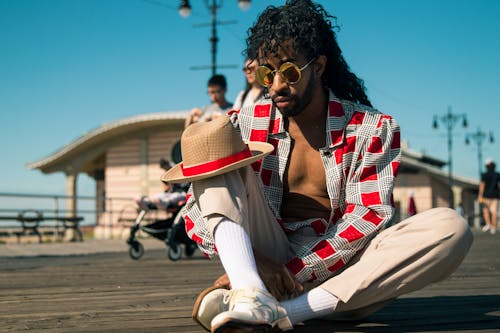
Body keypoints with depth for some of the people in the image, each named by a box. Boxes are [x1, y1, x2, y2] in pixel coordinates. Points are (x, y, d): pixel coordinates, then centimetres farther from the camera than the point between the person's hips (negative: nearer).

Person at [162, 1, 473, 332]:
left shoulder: (373, 129, 3)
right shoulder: (246, 125, 8)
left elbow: (369, 217, -7)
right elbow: (198, 208, 0)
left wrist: (292, 270, -19)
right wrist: (252, 260, -19)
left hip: (341, 270, 0)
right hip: (260, 265, 1)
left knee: (450, 227, -26)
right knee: (209, 139, -12)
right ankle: (250, 293, -38)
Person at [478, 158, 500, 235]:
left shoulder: (484, 175, -8)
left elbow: (482, 186, -12)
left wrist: (480, 196, -10)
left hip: (486, 195, -3)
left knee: (485, 210, 15)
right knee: (494, 212, 4)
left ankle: (488, 224, 1)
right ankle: (493, 228, 0)